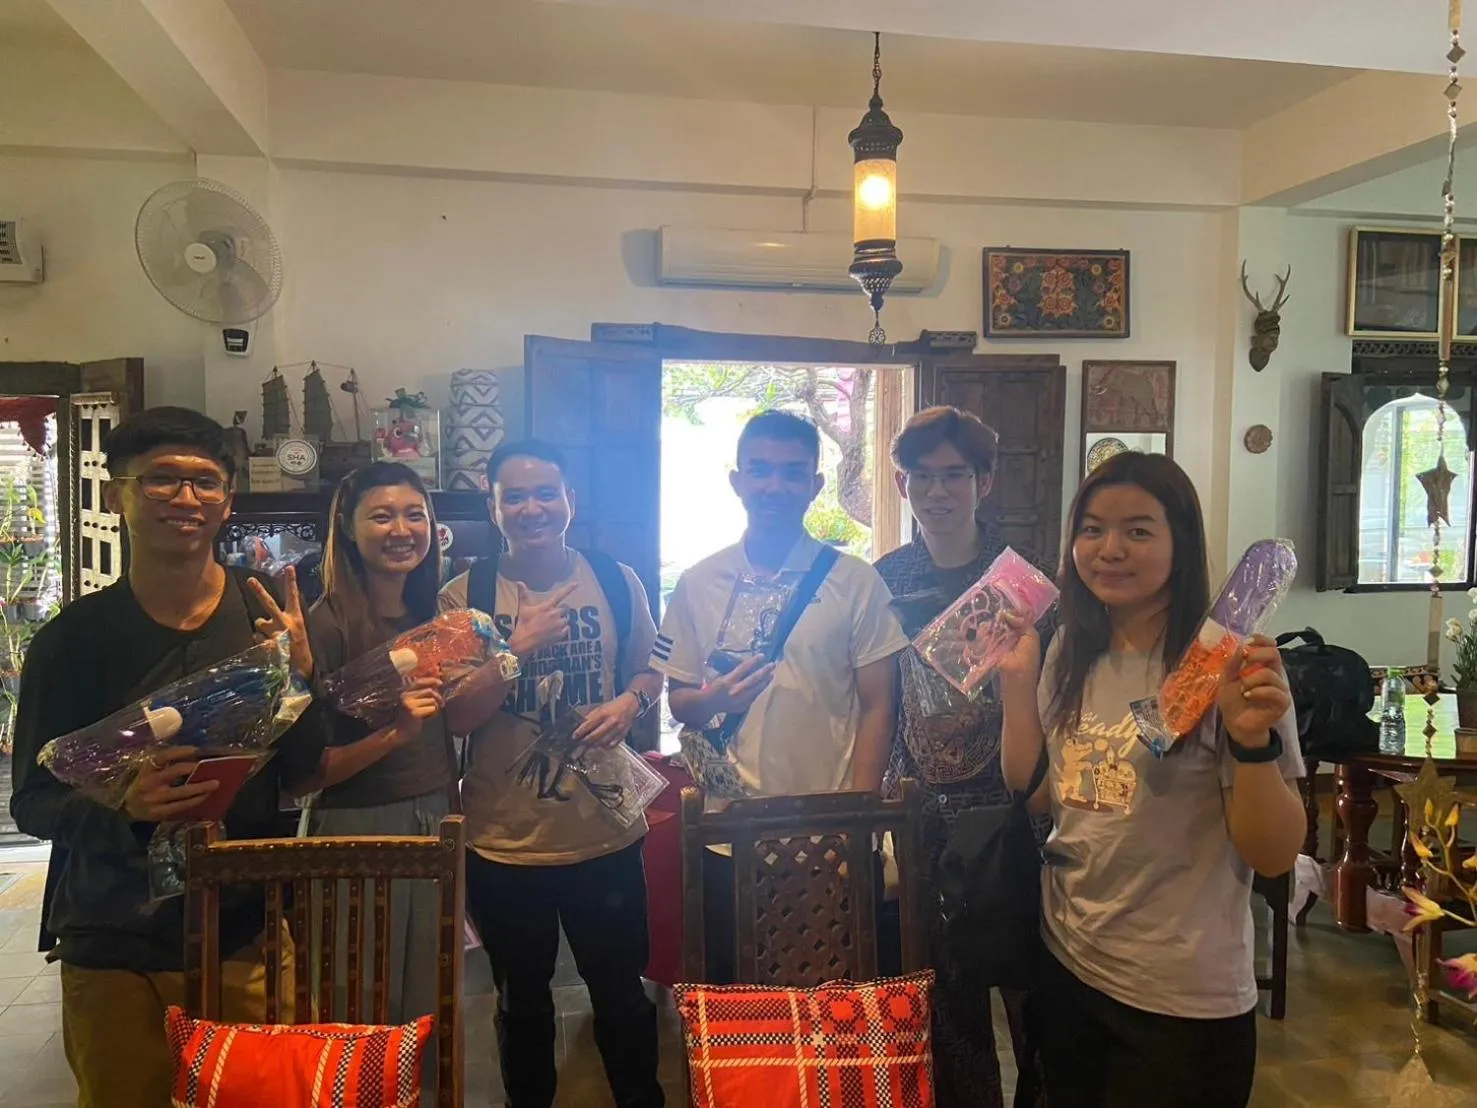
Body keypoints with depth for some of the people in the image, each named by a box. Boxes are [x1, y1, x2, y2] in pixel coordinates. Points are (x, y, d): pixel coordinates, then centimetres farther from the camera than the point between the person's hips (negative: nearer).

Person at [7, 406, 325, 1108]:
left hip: (247, 936, 1)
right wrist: (122, 805, -23)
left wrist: (300, 676, -20)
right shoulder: (72, 637, -5)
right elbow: (31, 802, -3)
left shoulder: (270, 617, -4)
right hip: (113, 950, 0)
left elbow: (303, 774, -2)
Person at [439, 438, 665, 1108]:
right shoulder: (465, 595, -6)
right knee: (522, 1003, 21)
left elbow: (650, 669, 10)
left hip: (605, 833, 1)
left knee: (621, 994, 18)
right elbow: (456, 717, -9)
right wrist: (517, 647, -21)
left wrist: (630, 702, -12)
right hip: (504, 843, 0)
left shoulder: (616, 582, -2)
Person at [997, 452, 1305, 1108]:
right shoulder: (1071, 652, 1)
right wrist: (1016, 678, -3)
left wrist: (1252, 740, -31)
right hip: (1064, 967, 5)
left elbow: (1275, 856, -14)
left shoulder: (1229, 664, -15)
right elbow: (1031, 795, 6)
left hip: (1182, 1000, -5)